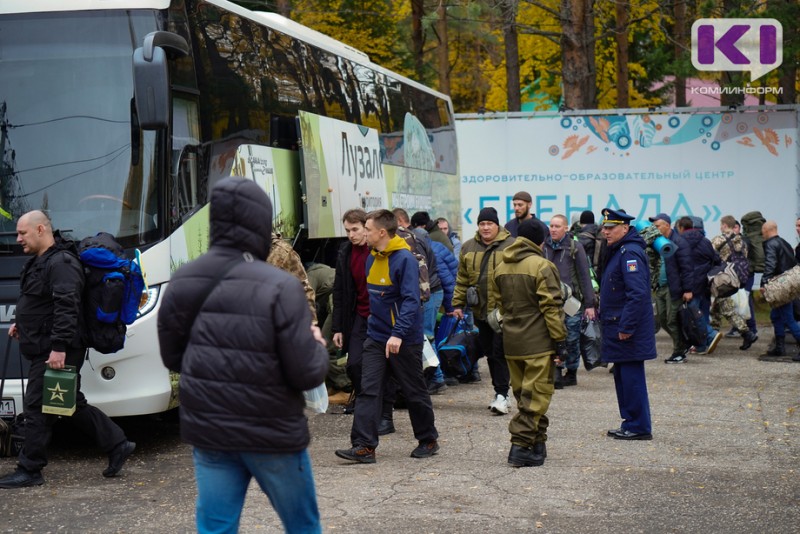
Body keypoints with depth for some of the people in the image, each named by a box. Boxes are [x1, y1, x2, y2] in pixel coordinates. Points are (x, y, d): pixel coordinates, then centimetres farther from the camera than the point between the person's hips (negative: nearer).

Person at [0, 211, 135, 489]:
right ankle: (117, 444, 19)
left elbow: (66, 307, -24)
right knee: (74, 405, 14)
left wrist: (59, 346, -28)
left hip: (55, 353, -10)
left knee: (37, 406, -4)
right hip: (44, 349, 10)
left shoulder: (61, 263, -17)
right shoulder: (41, 262, 17)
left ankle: (29, 471, 4)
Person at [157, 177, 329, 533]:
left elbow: (172, 358, 10)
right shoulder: (280, 287, -17)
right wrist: (317, 345, 4)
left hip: (208, 432, 4)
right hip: (272, 435, -4)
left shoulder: (182, 283, -1)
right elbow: (307, 374, -16)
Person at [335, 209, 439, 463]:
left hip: (404, 340, -7)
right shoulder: (372, 258, 8)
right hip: (376, 336, 7)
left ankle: (428, 440, 25)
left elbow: (411, 300, -23)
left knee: (414, 392, 8)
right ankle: (364, 446, -5)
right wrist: (375, 323, 14)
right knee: (368, 390, -3)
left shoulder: (405, 259, -17)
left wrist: (398, 333, -31)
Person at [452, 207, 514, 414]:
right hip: (480, 310, 5)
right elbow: (462, 279, 14)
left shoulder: (511, 246, -3)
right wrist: (458, 303, 9)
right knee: (489, 352, 11)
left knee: (500, 352, -8)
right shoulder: (468, 248, 11)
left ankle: (502, 394, -7)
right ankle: (500, 393, 21)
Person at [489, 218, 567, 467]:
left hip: (511, 343, 7)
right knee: (536, 395, -3)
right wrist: (560, 339, -9)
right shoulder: (541, 266, -12)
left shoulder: (501, 268, 10)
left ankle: (537, 442, 21)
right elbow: (551, 307, -14)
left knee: (523, 394, 15)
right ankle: (521, 445, -9)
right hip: (538, 342, -7)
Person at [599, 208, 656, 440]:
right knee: (622, 376, 15)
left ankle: (639, 427, 1)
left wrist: (626, 327, -24)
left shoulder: (630, 252, -17)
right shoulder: (618, 251, 15)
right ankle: (631, 422, 23)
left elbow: (637, 293, -24)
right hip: (619, 327, 11)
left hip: (628, 330, -11)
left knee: (631, 377, -5)